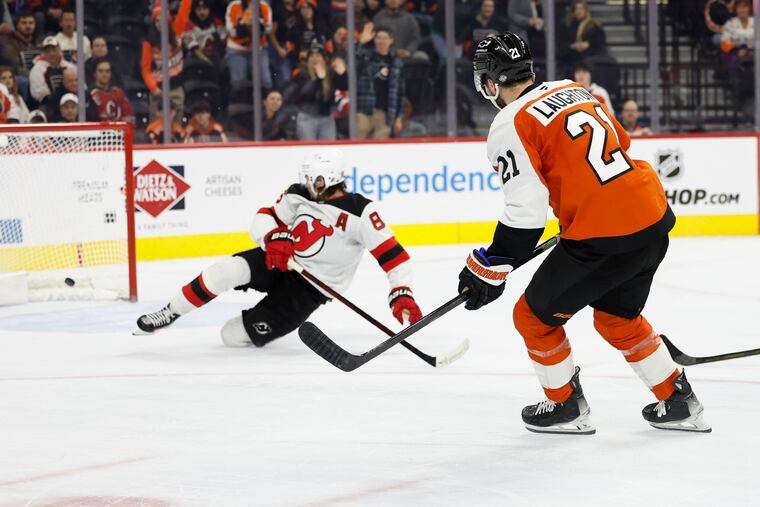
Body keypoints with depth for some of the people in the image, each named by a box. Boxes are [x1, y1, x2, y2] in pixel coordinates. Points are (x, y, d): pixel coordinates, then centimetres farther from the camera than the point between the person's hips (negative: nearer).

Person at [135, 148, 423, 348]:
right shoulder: (299, 195, -3)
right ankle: (170, 314, -10)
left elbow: (393, 254, -21)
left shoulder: (359, 212, -19)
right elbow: (264, 218, 0)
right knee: (230, 270, -29)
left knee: (234, 335, -14)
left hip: (312, 288, -4)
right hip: (280, 261, 4)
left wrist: (402, 294, -33)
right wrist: (274, 236, -23)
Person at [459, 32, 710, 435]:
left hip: (602, 236, -8)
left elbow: (526, 212, -15)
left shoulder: (511, 125, -9)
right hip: (654, 219, 8)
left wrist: (490, 270, -5)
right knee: (618, 317, 29)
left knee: (536, 316, 12)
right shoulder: (573, 90, 15)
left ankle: (566, 407, 25)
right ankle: (678, 403, 32)